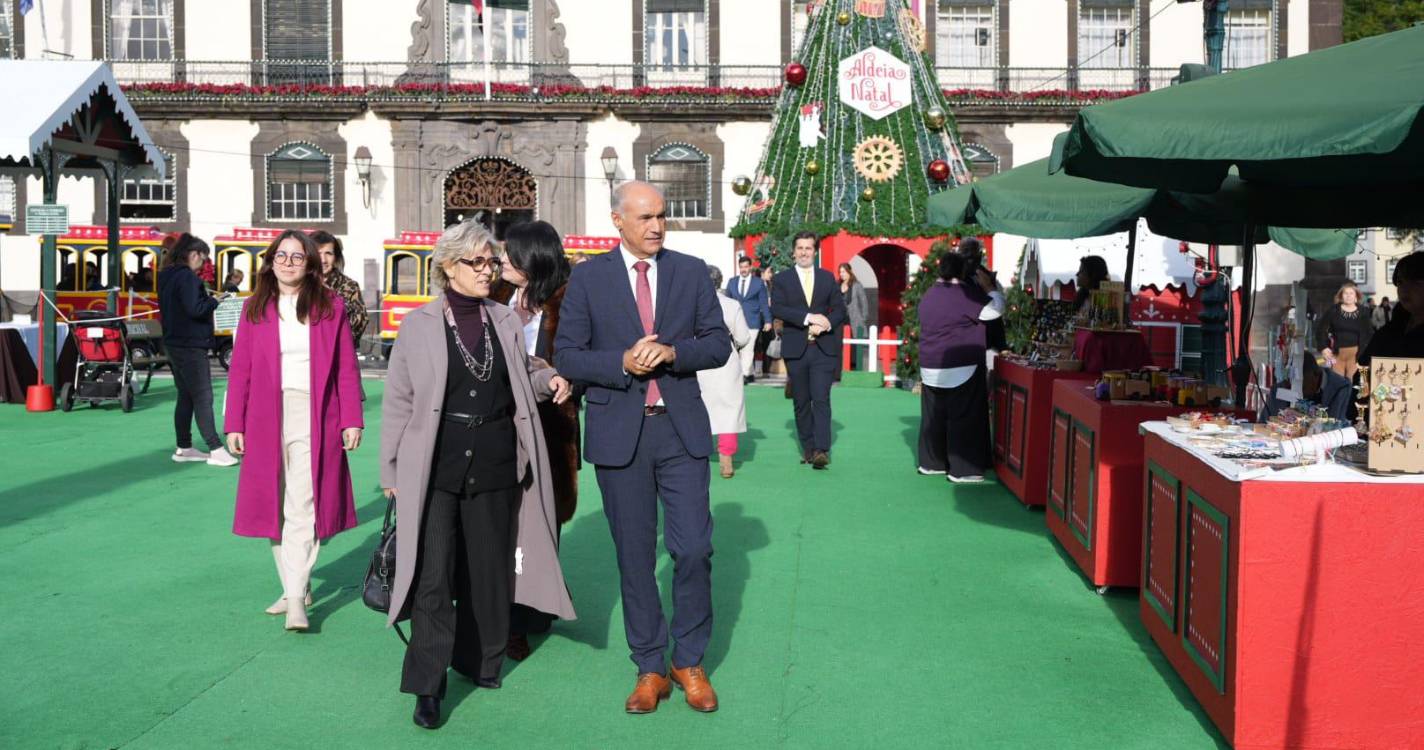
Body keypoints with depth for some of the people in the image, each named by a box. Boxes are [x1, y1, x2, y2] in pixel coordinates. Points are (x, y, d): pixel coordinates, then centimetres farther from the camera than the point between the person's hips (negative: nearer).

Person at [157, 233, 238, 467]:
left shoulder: (167, 276, 13)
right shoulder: (187, 277, -16)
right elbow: (195, 309, -24)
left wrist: (206, 299, 12)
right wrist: (214, 300, -8)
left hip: (174, 343, 10)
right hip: (191, 345, -10)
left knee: (185, 396, 14)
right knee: (203, 398, -8)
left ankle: (183, 448, 18)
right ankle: (216, 450, -8)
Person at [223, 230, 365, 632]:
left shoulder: (329, 305, 4)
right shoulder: (255, 308, 8)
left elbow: (346, 368, 2)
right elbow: (239, 369, 7)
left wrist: (351, 420, -3)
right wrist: (234, 425, 2)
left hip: (314, 419, -2)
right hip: (266, 420, 3)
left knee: (303, 508, -7)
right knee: (275, 506, 9)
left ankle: (296, 599, -7)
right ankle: (296, 587, 22)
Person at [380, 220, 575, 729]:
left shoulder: (505, 321, 8)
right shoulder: (418, 325, -1)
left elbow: (522, 379, 21)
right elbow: (398, 402, 2)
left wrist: (550, 380, -1)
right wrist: (390, 469, 2)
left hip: (495, 463, 3)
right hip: (435, 466, -3)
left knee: (489, 568, 11)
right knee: (432, 573, -6)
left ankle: (480, 663, 29)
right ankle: (428, 686, 3)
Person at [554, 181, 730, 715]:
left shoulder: (691, 271, 5)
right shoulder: (589, 276, 1)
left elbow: (719, 344, 4)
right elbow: (566, 356, -1)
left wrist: (673, 353, -15)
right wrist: (622, 363, -17)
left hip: (681, 429, 1)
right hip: (619, 431, -1)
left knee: (694, 549, -2)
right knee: (634, 556, 8)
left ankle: (689, 661, 19)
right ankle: (649, 668, 22)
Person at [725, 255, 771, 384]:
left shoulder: (759, 283, 6)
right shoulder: (732, 282, 12)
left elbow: (764, 303, 6)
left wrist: (768, 321, 1)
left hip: (752, 321, -3)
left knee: (748, 349, -11)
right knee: (737, 349, 0)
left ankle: (744, 374, -11)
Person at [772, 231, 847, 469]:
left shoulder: (828, 278, 11)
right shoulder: (782, 279, 5)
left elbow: (840, 309, 8)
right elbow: (777, 309, -10)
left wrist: (826, 324, -13)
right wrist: (809, 317, -20)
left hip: (823, 348, 0)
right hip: (795, 349, 0)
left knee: (821, 399, -11)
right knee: (801, 402, 6)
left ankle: (822, 450, -15)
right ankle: (808, 448, 16)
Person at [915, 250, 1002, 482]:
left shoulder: (929, 295, 13)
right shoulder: (964, 295, -13)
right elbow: (995, 310, -12)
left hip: (931, 368, 8)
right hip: (961, 369, -8)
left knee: (934, 417, 13)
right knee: (963, 418, -2)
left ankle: (931, 462, 19)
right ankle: (962, 470, -1)